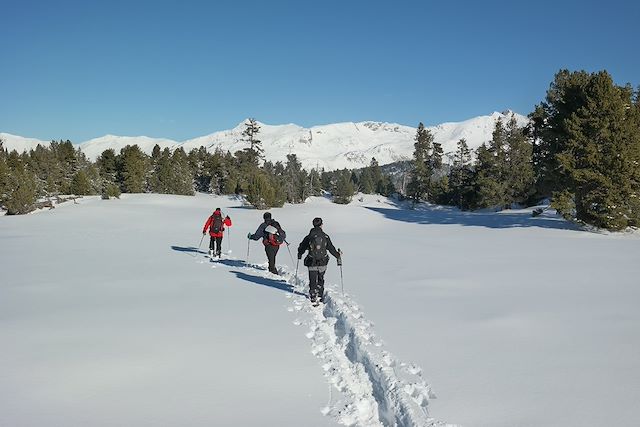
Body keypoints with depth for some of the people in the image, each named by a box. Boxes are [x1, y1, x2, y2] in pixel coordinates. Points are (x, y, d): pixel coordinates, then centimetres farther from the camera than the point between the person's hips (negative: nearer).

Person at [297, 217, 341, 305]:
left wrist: (299, 255, 25)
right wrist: (338, 256, 15)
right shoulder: (325, 237, -6)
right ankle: (320, 297, 24)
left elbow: (302, 248, 4)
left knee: (313, 282, 7)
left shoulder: (309, 237, -7)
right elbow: (331, 248, -1)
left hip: (312, 263, -1)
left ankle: (313, 299, 2)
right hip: (323, 263, 1)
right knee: (320, 280, 20)